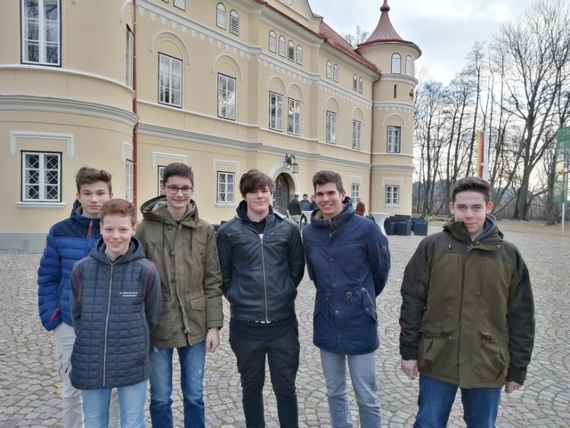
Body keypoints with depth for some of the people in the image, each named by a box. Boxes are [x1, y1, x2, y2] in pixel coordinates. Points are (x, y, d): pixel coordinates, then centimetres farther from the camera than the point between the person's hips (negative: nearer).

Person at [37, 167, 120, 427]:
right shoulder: (60, 232, -3)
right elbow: (47, 278, 4)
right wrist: (50, 317, -3)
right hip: (70, 327, 2)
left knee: (114, 391, 12)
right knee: (71, 392, 18)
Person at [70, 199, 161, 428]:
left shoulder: (146, 270, -11)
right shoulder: (82, 268, -5)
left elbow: (151, 316, 1)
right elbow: (77, 313, 8)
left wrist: (134, 343, 7)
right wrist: (90, 341, 5)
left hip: (133, 366, -2)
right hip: (90, 365, 2)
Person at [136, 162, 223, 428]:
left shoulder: (205, 231, -1)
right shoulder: (145, 228, -6)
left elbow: (213, 282, 0)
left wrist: (214, 325, -3)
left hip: (194, 325, 1)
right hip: (156, 326, -1)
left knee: (194, 396, 16)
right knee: (160, 398, 15)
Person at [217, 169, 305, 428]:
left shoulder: (288, 229, -1)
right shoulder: (229, 232, -5)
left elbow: (297, 269, 10)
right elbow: (223, 275, 3)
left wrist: (284, 294, 6)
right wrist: (237, 298, -1)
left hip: (283, 323, 1)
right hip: (245, 325, 0)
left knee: (286, 387, 13)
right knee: (252, 387, 17)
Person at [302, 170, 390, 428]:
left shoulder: (365, 228, -14)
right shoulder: (309, 233, -2)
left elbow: (381, 270, 0)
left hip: (359, 325, -3)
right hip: (327, 325, 4)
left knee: (366, 397, 9)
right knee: (335, 392, 19)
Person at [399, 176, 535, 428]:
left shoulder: (509, 255, -2)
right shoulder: (431, 247, -6)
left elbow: (521, 316, 3)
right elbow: (412, 302, -2)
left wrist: (518, 368, 4)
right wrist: (409, 350, -3)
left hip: (488, 366, 1)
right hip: (437, 361, -1)